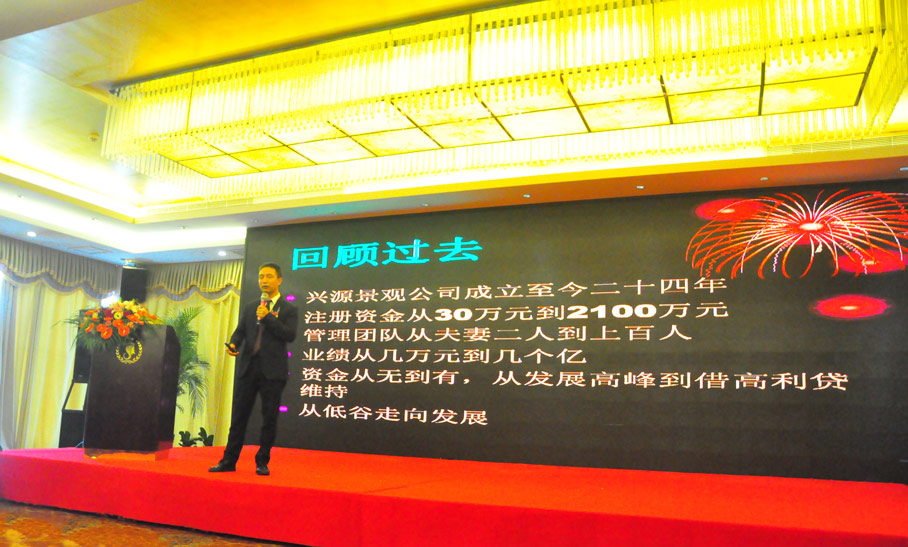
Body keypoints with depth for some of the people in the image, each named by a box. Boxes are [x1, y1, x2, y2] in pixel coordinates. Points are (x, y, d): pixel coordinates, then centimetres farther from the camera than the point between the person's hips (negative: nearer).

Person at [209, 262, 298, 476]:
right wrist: (233, 343, -11)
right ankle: (229, 460, 14)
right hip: (247, 368, 4)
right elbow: (240, 330, 10)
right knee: (239, 415, 6)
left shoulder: (288, 309, 3)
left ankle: (262, 462, 12)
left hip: (272, 370, -3)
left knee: (269, 417, 2)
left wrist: (267, 316, -14)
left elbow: (290, 335, -9)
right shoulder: (249, 308, 17)